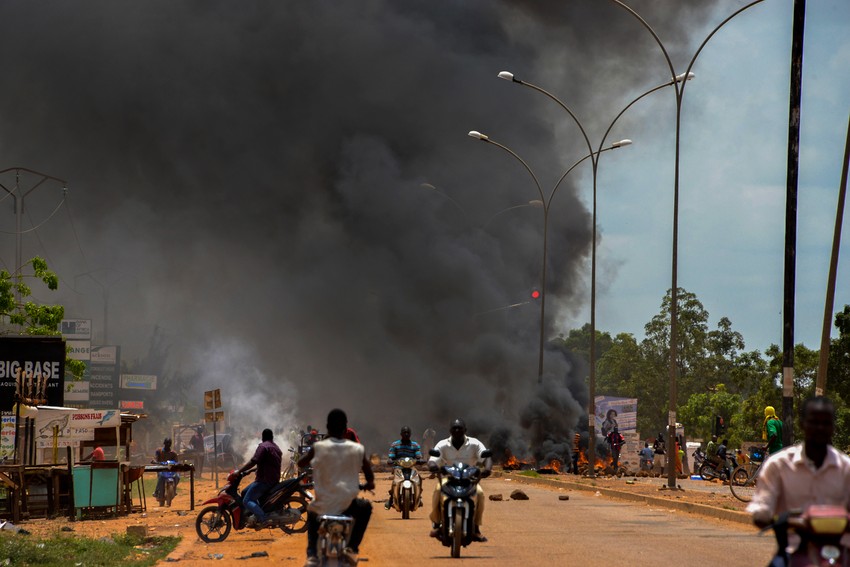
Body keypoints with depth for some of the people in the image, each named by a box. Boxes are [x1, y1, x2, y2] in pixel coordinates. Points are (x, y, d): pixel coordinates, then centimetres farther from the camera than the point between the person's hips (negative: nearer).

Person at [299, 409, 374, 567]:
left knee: (311, 513, 36)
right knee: (365, 507, 33)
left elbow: (301, 463, 10)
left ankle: (312, 554, 17)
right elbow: (370, 478, 6)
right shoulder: (357, 449, -3)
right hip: (348, 505, 0)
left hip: (323, 505, 0)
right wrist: (369, 484, 29)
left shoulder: (318, 447, -6)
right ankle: (352, 548, 21)